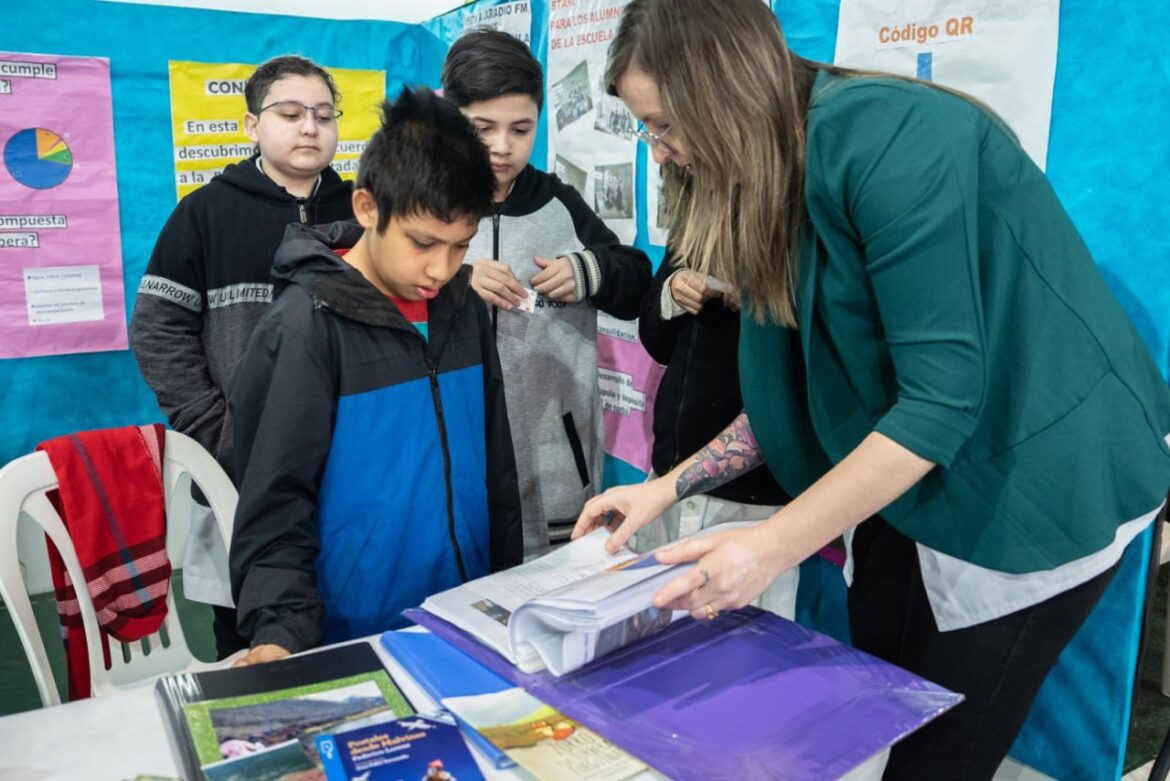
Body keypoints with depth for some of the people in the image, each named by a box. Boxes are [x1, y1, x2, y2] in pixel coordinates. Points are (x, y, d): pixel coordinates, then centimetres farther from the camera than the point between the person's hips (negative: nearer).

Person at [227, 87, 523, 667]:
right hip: (356, 639, -5)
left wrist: (509, 588, 12)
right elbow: (274, 504, -14)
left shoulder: (462, 308, 1)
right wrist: (282, 629, -23)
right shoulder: (307, 325, -15)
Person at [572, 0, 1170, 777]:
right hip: (910, 473, 8)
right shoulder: (778, 175, 2)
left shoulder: (890, 139, -24)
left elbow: (941, 395, -27)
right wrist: (666, 488, 1)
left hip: (1033, 478, -7)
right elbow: (797, 389, 4)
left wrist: (774, 545, -27)